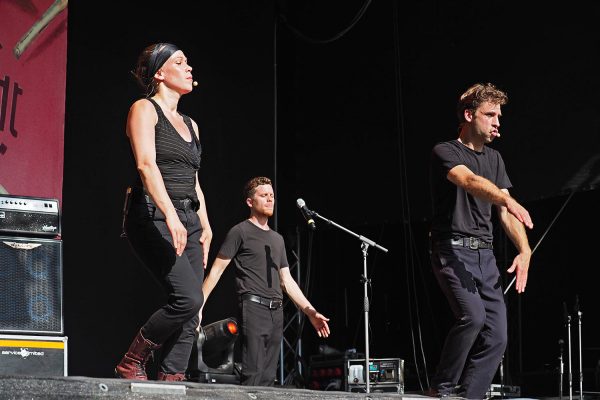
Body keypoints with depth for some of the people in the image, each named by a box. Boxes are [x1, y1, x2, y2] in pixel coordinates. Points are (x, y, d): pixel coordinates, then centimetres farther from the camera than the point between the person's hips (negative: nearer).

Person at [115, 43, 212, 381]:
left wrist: (205, 227, 11)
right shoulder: (144, 109, 0)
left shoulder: (190, 124, 23)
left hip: (188, 220, 8)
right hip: (153, 217, -8)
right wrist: (170, 216, -26)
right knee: (188, 298, -21)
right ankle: (132, 364, -5)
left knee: (191, 310, -4)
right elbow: (146, 164, -14)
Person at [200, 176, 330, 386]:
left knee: (268, 377, 4)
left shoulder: (277, 239, 22)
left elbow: (287, 281, 23)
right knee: (253, 374, -15)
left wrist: (311, 312, 16)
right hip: (253, 308, -7)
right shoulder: (240, 232, 2)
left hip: (276, 313, 7)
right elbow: (216, 270, -2)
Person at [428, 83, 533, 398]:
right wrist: (507, 200, -46)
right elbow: (470, 181, -27)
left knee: (496, 336, -2)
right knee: (472, 315, -27)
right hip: (453, 250, -7)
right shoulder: (445, 152, -5)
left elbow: (505, 213, 10)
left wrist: (524, 251, -7)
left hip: (485, 254, 7)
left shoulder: (494, 158, 17)